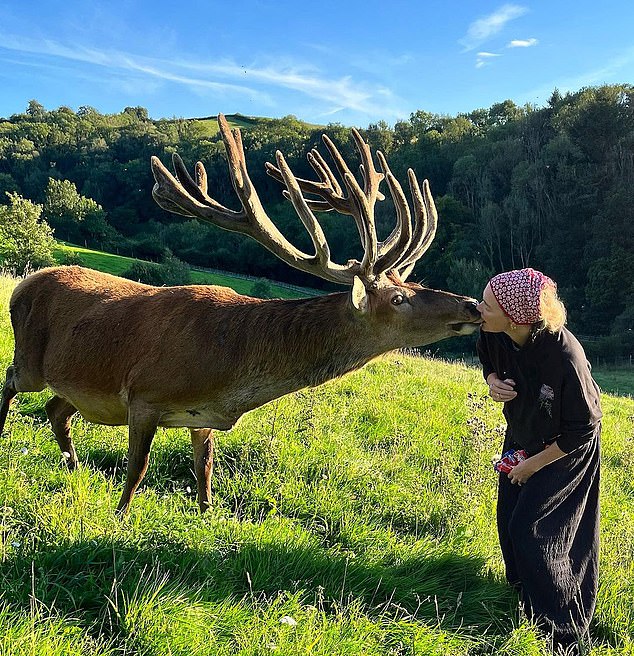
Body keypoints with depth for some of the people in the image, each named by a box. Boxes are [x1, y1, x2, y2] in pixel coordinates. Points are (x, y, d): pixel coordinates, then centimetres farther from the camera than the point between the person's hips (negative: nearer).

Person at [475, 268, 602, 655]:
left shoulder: (564, 357, -39)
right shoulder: (494, 335, -22)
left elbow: (583, 430, -25)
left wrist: (534, 464, -17)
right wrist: (493, 383, -19)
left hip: (565, 448, -6)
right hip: (521, 434, 6)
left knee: (531, 529, -7)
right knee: (509, 519, 13)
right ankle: (525, 594, 39)